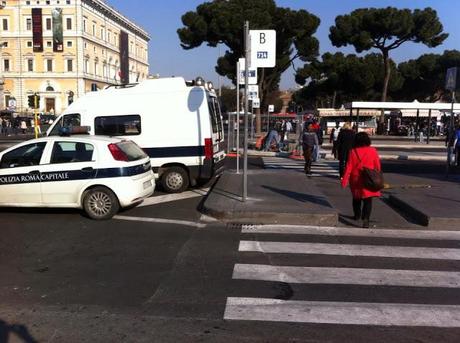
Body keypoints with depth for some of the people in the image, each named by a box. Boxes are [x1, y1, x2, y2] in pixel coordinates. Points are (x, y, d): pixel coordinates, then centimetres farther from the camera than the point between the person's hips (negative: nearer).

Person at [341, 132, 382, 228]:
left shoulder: (353, 152, -7)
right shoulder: (373, 151, -7)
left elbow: (348, 167, -7)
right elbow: (377, 166, 0)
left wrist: (344, 180, -3)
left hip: (356, 180, 2)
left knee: (356, 198, 21)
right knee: (368, 200, -2)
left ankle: (357, 215, 37)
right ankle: (365, 218, -19)